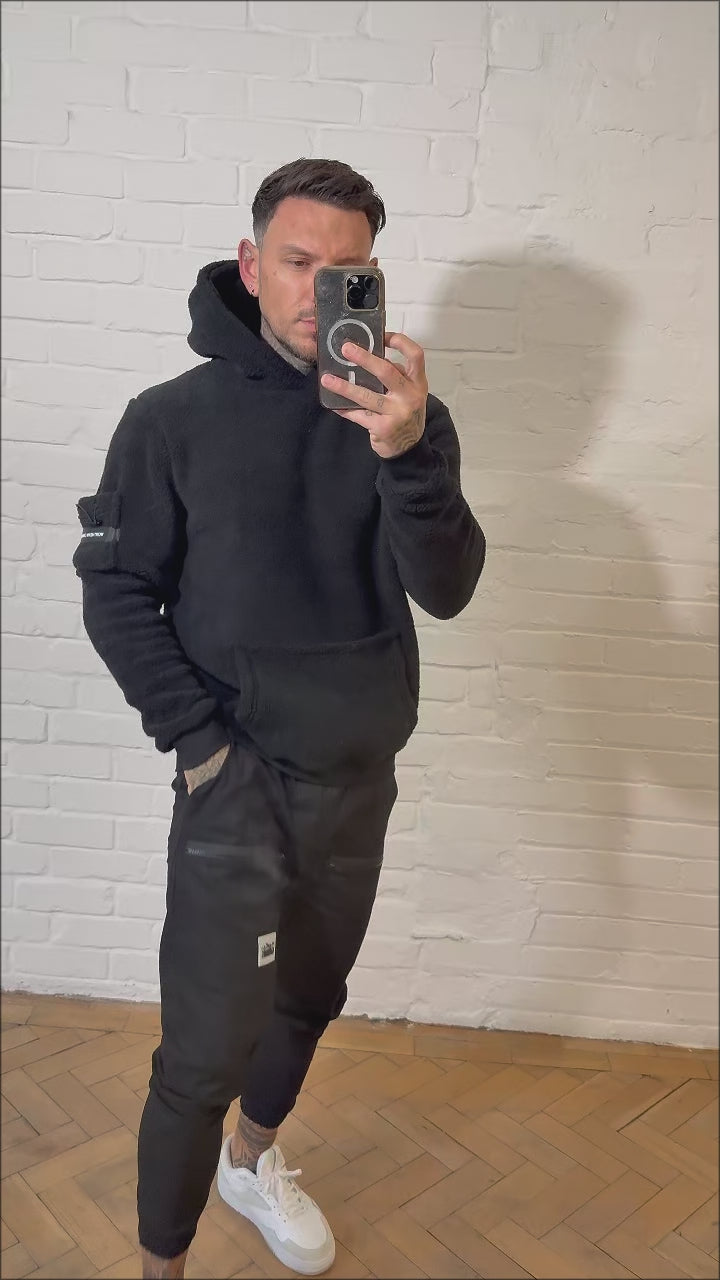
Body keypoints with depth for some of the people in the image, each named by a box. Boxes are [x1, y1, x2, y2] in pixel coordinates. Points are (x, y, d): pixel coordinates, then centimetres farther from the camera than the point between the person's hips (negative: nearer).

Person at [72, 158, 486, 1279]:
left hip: (362, 776, 4)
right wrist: (198, 739, -13)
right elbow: (117, 593, -5)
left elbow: (446, 590, -14)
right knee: (208, 1050, -1)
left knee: (309, 1001, 22)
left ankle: (253, 1160, 50)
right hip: (239, 781, -3)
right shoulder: (174, 419, -7)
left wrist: (404, 452, -31)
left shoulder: (410, 416, -3)